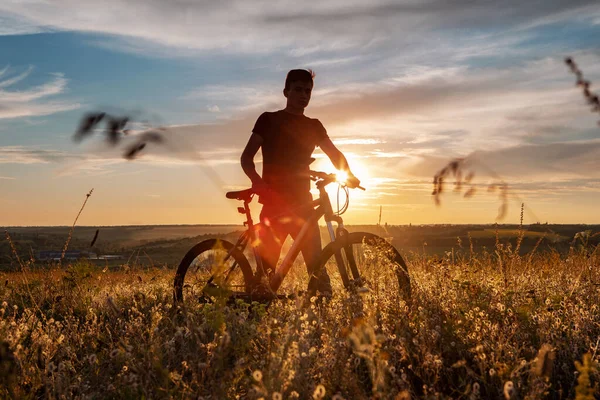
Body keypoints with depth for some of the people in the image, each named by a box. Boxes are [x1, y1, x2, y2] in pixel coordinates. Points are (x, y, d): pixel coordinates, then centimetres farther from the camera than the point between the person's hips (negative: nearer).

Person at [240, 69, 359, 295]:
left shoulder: (313, 125, 16)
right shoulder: (269, 120, 6)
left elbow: (333, 152, 6)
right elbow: (247, 157, -1)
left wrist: (348, 174, -16)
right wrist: (257, 182, -22)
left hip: (301, 201, 3)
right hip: (274, 201, -3)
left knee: (315, 258, -5)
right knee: (268, 262, -6)